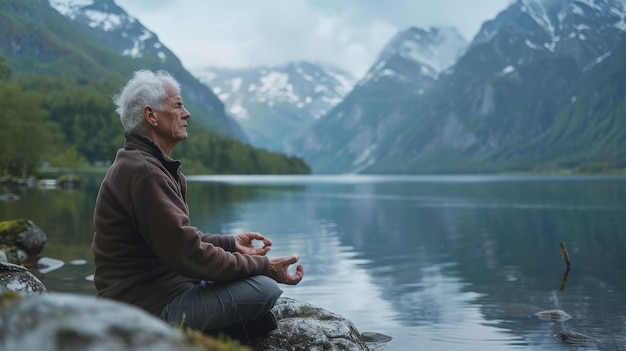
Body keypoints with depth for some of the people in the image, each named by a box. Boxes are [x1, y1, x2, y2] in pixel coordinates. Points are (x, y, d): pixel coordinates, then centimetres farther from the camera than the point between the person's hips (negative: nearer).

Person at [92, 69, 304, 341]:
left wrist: (230, 243, 11)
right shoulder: (143, 172, -20)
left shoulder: (140, 164, 14)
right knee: (264, 289, -19)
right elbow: (188, 255, -24)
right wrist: (263, 266, -17)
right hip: (153, 306, -10)